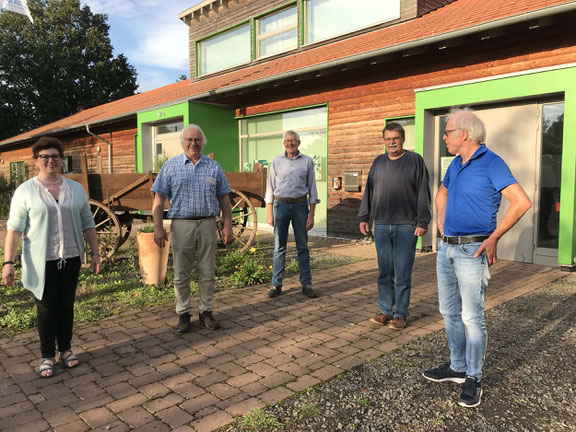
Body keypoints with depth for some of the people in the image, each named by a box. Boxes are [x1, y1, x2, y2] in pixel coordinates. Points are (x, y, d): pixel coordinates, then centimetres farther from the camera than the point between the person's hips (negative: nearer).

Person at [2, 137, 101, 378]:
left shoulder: (76, 189, 6)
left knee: (67, 305, 12)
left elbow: (87, 224, 8)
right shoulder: (25, 191, -3)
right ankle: (47, 356, 19)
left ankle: (66, 349, 27)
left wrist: (95, 252, 5)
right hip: (41, 262, -3)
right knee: (46, 308, 5)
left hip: (70, 259, 3)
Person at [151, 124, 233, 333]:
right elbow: (159, 199, 1)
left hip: (207, 224, 1)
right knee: (181, 274, 5)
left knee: (207, 272, 7)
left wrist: (228, 226, 3)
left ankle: (206, 311, 21)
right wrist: (158, 228, -8)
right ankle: (183, 313, 19)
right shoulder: (171, 166, 4)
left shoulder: (214, 167, 9)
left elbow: (224, 199, 10)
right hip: (181, 224, -1)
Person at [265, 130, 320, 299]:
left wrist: (311, 214, -2)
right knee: (279, 247, 4)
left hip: (300, 205, 0)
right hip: (281, 205, 1)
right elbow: (270, 188, 8)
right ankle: (276, 285, 11)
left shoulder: (307, 161, 5)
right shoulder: (277, 161, 7)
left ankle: (306, 285, 11)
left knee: (303, 247, 4)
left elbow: (312, 189, 4)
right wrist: (269, 214, 2)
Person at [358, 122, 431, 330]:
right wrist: (363, 217, 12)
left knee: (403, 273, 1)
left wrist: (423, 222, -8)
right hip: (381, 226, 4)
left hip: (406, 227, -4)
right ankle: (385, 311, 19)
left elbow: (423, 194, -2)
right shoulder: (378, 162, 14)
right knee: (384, 272, 8)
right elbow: (368, 192, 17)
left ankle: (400, 314, 12)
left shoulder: (415, 160, 2)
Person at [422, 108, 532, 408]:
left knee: (471, 317, 0)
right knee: (450, 312, 15)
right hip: (446, 249, 8)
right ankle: (457, 367, 30)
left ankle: (473, 378, 15)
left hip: (471, 251, -8)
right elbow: (441, 195, 28)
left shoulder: (491, 163, -12)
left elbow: (522, 202, -19)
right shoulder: (456, 164, 12)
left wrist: (493, 239, -15)